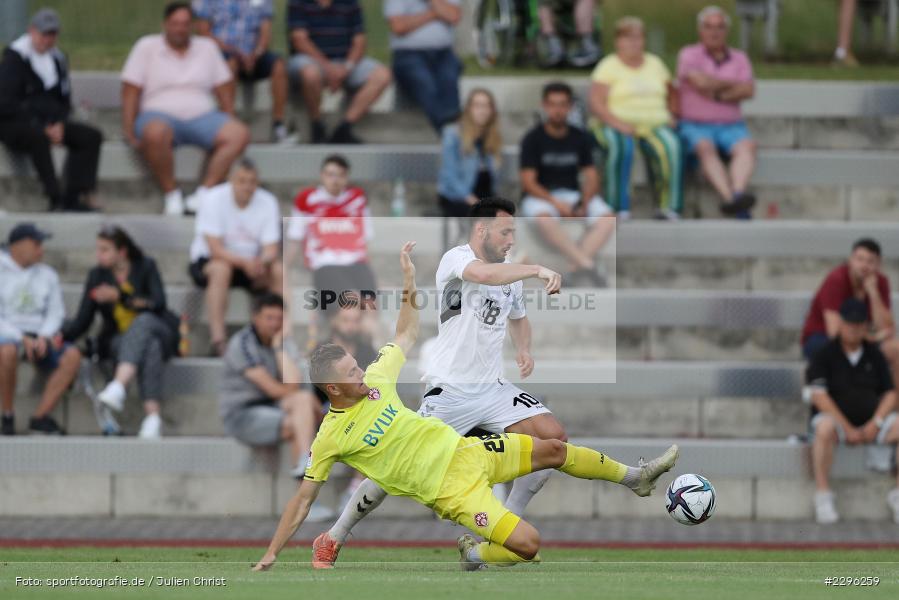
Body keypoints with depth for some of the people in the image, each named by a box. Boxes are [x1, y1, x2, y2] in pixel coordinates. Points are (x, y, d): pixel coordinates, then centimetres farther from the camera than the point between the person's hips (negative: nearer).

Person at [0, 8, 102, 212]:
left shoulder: (57, 58, 12)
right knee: (38, 137, -41)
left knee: (92, 136, -13)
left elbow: (65, 100, 18)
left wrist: (59, 124, -5)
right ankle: (56, 199, -41)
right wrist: (42, 127, -18)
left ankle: (73, 197, -22)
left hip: (50, 124, 7)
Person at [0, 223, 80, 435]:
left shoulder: (47, 275, 17)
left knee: (72, 355, -26)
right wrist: (22, 339, -18)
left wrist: (43, 337, -10)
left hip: (39, 339, 4)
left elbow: (56, 313, 11)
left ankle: (40, 417, -25)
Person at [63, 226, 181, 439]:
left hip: (158, 332, -1)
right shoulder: (97, 276, 7)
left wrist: (120, 297, -22)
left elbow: (158, 304, -13)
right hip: (119, 340, 1)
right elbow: (82, 321, 2)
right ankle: (152, 416, -56)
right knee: (150, 347, -36)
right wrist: (59, 335, -19)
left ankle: (118, 386, -60)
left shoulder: (145, 267, 2)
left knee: (144, 321, -38)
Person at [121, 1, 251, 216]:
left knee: (239, 134, -26)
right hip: (161, 116, -3)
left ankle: (202, 195, -31)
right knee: (155, 133, -41)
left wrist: (229, 123, 3)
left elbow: (223, 90, 15)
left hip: (201, 117, 3)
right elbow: (130, 91, 0)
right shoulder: (147, 47, 5)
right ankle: (172, 196, -26)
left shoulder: (207, 47, 14)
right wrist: (129, 130, -11)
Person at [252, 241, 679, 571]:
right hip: (449, 488, -6)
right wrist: (271, 555, -11)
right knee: (528, 545, -20)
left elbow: (406, 336, 16)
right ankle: (474, 555, 10)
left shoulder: (374, 380, -1)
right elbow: (303, 499, -9)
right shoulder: (329, 439, -15)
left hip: (462, 451, 6)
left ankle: (635, 477, 34)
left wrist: (409, 281, 8)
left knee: (554, 450, 13)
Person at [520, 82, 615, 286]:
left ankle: (576, 269, -37)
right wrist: (556, 203, -22)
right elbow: (528, 182, -9)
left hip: (573, 195, 4)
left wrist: (584, 203, -14)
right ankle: (586, 264, -41)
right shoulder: (533, 139, -4)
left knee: (607, 219, -24)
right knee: (544, 220, -39)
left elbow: (591, 176, 6)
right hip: (540, 197, -4)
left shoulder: (581, 138, 7)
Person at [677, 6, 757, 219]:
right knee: (705, 148, -37)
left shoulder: (739, 58, 13)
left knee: (746, 146, -32)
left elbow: (748, 91, -3)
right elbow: (701, 82, -16)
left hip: (731, 126, 3)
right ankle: (731, 198, -55)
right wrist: (732, 84, -2)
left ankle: (737, 194, -56)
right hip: (695, 127, -2)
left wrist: (718, 95, -11)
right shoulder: (689, 55, 3)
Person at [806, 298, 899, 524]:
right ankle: (822, 497, -32)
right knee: (825, 429, -39)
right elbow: (818, 395, -12)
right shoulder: (824, 354, -3)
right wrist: (848, 429, -18)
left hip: (871, 419, 4)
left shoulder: (874, 355, 10)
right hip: (834, 417, -4)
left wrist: (875, 423, -10)